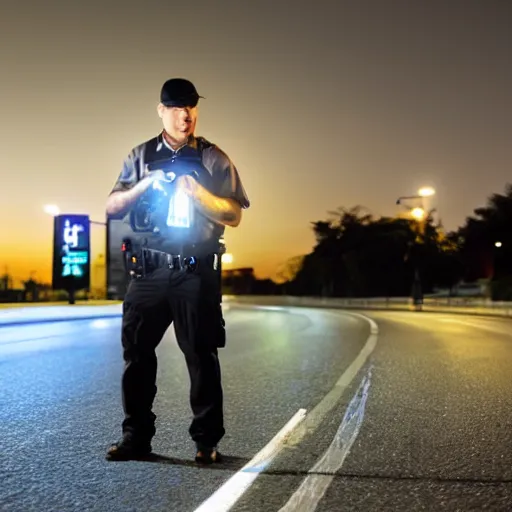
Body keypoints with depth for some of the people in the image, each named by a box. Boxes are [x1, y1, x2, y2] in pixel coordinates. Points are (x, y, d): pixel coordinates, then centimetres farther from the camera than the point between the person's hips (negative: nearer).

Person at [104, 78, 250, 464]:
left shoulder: (214, 159, 6)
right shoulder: (141, 156, 12)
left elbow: (234, 216, 3)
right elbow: (113, 207, 9)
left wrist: (198, 194, -13)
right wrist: (145, 186, -8)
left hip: (196, 272, -2)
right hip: (149, 270, 3)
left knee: (201, 356, 1)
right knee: (137, 352, 4)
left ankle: (207, 440, 10)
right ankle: (136, 436, 17)